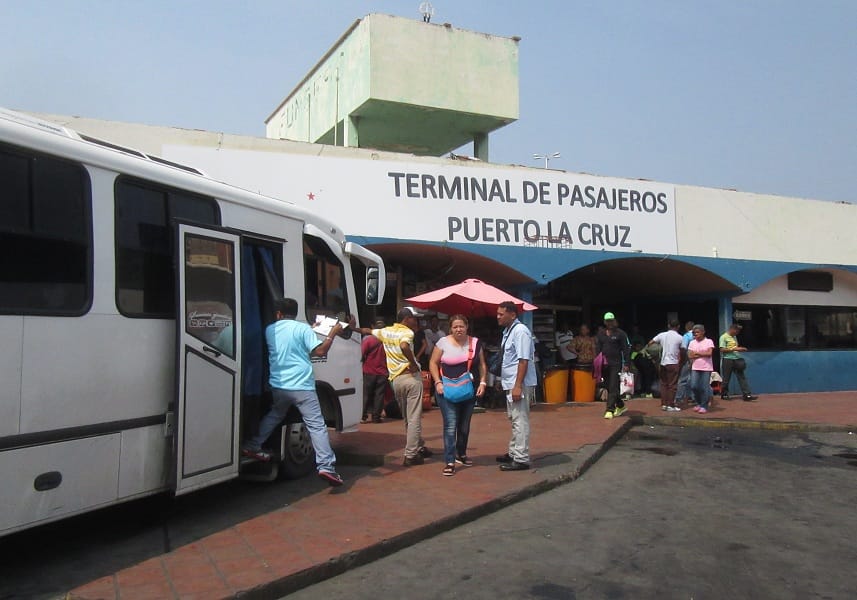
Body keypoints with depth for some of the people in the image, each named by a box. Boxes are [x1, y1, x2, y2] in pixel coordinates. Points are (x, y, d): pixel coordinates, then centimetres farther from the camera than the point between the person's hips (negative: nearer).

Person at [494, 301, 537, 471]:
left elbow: (523, 360, -22)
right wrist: (502, 381, 20)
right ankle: (514, 453, 31)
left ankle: (521, 459, 1)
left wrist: (517, 386, -24)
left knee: (520, 421, -5)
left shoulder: (520, 331, -16)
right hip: (509, 383, 10)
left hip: (518, 384, -10)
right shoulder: (507, 331, 13)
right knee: (514, 419, 19)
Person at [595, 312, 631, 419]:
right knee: (609, 388, 11)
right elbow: (597, 350, 14)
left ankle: (610, 410, -9)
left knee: (613, 388, -9)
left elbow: (626, 350, -3)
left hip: (616, 365, -5)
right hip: (604, 365, 5)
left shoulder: (620, 334, 0)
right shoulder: (600, 335, 14)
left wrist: (626, 364, -10)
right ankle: (620, 405, 28)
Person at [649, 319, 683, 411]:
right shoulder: (679, 337, -6)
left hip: (663, 363, 4)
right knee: (672, 385, 1)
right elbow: (682, 351, 0)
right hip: (673, 363, -4)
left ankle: (664, 404, 12)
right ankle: (671, 405, 2)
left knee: (663, 384, 11)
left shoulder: (662, 335, 2)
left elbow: (650, 343, 0)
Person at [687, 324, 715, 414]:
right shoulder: (692, 343, 9)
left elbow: (709, 353, -12)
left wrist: (697, 353, -7)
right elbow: (690, 356, 0)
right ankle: (699, 403, 20)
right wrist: (702, 354, -9)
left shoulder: (709, 342, 0)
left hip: (706, 368, -3)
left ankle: (704, 406, 8)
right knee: (694, 386, -2)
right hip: (695, 368, 3)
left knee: (705, 387, -3)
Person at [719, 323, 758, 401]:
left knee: (742, 377, -1)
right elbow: (722, 349, -15)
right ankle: (724, 394, 16)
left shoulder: (734, 337, 17)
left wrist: (741, 349, 4)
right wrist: (734, 349, -20)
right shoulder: (724, 337, -8)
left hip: (736, 359, 7)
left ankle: (747, 395, -4)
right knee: (726, 378, 2)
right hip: (727, 360, -7)